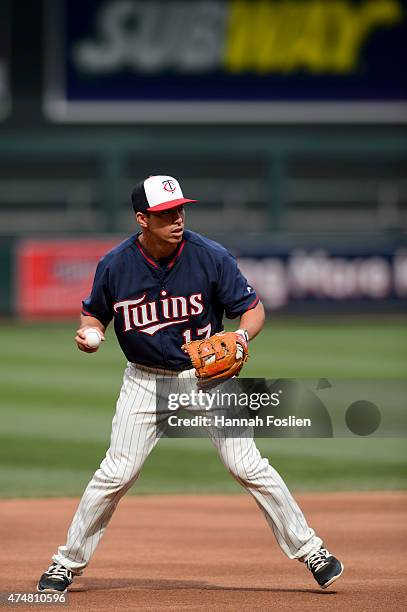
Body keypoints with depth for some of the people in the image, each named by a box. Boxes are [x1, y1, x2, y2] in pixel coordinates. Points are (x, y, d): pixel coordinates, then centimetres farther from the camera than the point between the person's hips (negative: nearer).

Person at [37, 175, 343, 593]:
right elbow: (95, 312, 5)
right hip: (145, 381, 1)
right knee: (115, 474, -3)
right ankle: (68, 562, 11)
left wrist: (242, 334, -29)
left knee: (249, 468, -5)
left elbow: (253, 308, -8)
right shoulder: (115, 265, -12)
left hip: (206, 375, -1)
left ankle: (309, 550, 6)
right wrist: (89, 333, -17)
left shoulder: (211, 258, -16)